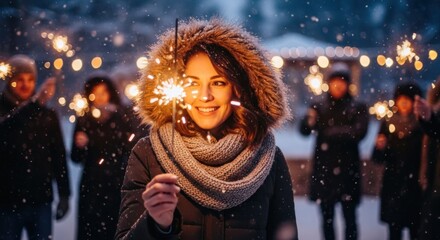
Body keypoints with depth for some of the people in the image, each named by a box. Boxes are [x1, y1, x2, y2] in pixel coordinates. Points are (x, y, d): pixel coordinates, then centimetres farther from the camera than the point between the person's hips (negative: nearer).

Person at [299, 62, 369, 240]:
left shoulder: (358, 109, 3)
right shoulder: (319, 107, 6)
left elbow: (359, 132, -13)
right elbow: (304, 129, -8)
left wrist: (331, 133, -13)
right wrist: (310, 121, -30)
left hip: (347, 170, -2)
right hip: (323, 170, 2)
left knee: (350, 218, -1)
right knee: (327, 218, 7)